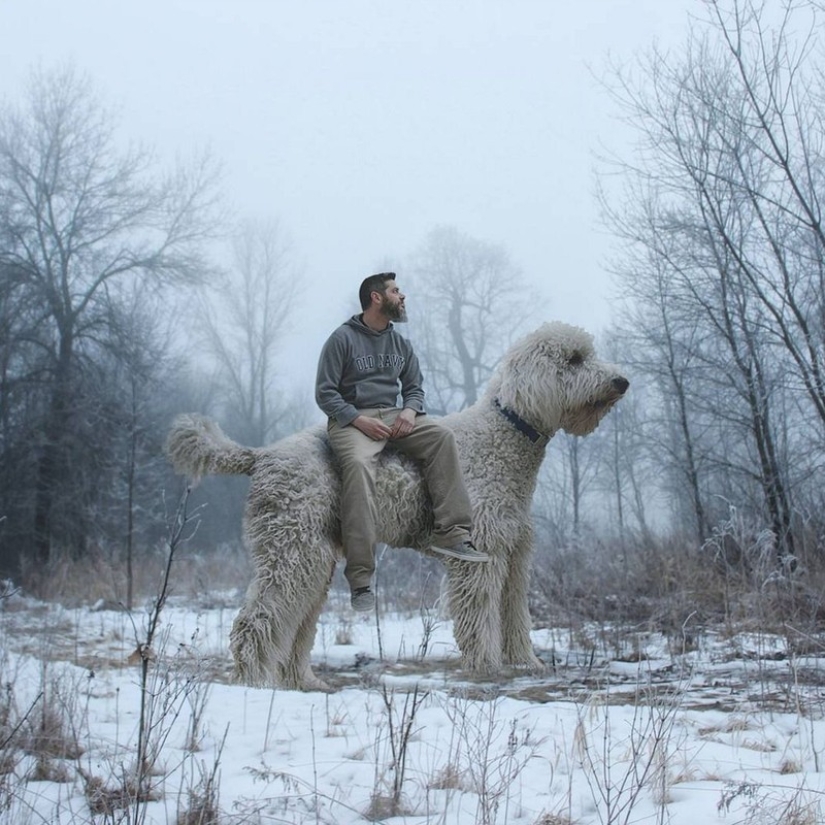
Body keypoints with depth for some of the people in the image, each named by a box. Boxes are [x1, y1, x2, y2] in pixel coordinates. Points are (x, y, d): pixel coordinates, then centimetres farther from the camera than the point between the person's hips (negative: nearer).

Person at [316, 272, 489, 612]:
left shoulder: (401, 344, 17)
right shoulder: (342, 338, -1)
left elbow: (414, 388, 20)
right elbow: (325, 393, -4)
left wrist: (409, 411, -4)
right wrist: (359, 420, -17)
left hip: (393, 417, 6)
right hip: (351, 419, -6)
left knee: (441, 437, -21)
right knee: (358, 465, -36)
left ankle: (452, 534, -25)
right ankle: (360, 580, -40)